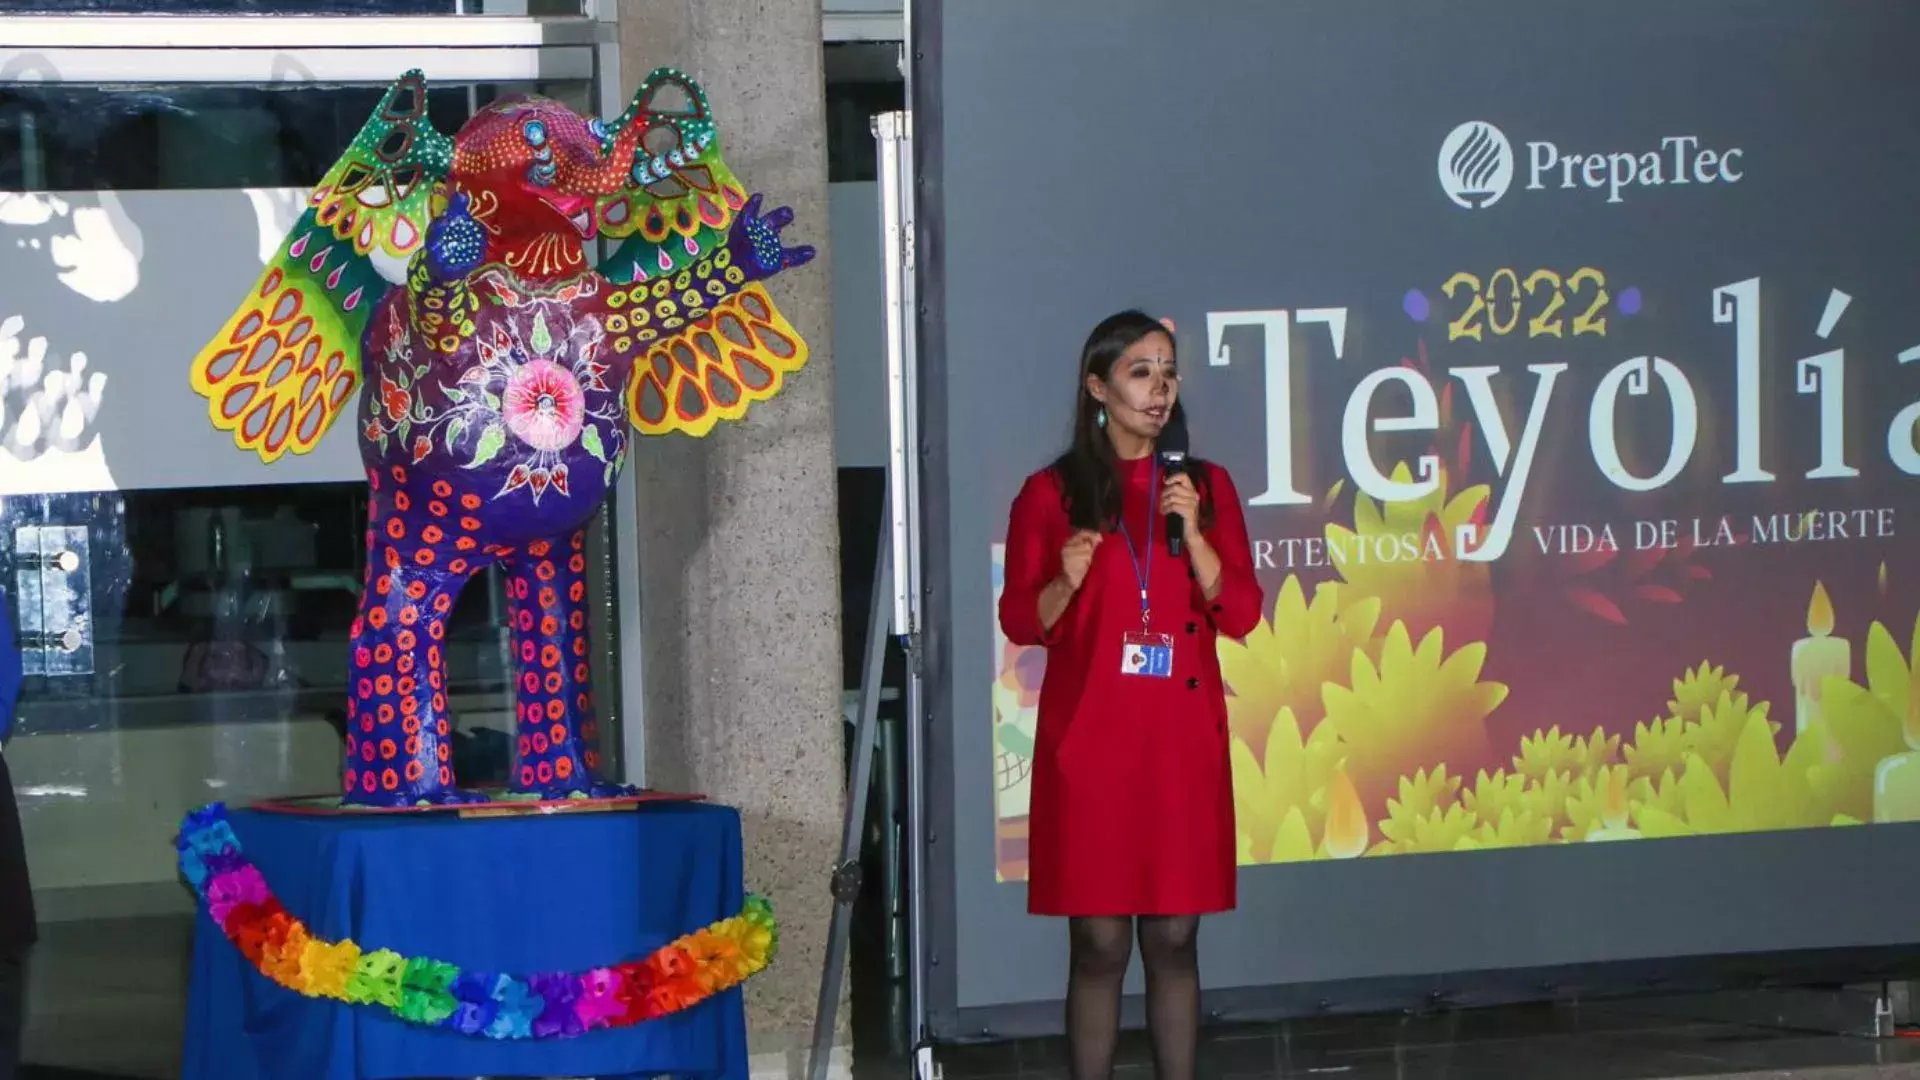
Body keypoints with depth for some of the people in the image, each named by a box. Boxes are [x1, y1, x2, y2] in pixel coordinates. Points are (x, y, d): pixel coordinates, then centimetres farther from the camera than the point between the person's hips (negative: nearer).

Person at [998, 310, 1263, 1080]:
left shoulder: (1206, 486, 10)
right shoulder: (1051, 494, 3)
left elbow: (1240, 614, 4)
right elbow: (1020, 621, 3)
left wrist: (1193, 534, -10)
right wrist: (1066, 581, -16)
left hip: (1183, 741, 2)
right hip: (1090, 741, -2)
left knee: (1173, 939, 3)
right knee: (1099, 943, -4)